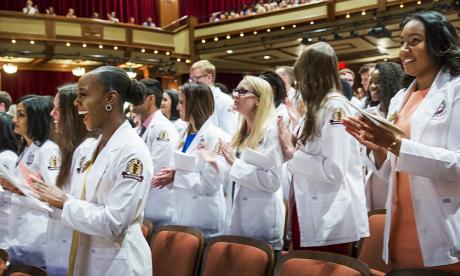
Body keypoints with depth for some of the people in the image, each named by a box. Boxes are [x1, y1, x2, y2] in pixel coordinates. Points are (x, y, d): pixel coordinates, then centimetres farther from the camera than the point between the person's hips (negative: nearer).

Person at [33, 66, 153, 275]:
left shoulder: (133, 151, -19)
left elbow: (113, 223, -23)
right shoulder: (92, 148, 6)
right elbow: (84, 201, 11)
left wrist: (65, 203, -15)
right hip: (85, 257, 8)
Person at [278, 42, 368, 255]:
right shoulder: (317, 108, 15)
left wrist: (291, 154, -13)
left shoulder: (335, 106, -14)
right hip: (309, 215, 9)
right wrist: (291, 145, 3)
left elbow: (333, 170, -22)